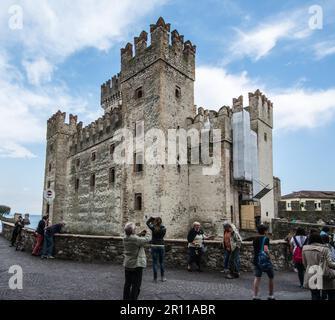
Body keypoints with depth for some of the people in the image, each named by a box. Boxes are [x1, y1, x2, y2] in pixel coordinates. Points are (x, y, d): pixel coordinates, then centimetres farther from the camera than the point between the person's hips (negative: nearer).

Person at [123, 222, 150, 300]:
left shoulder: (125, 238, -2)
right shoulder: (136, 239, -24)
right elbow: (147, 239, -12)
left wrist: (140, 234, -1)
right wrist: (145, 235, 8)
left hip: (127, 264, 7)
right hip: (136, 264, -7)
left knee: (127, 283, 19)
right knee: (136, 285, 2)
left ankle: (126, 298, 29)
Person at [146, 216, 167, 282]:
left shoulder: (153, 228, -8)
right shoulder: (163, 229, -5)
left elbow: (147, 223, 10)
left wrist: (152, 218, 8)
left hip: (154, 246, -2)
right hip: (161, 246, 2)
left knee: (155, 263, 3)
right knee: (161, 262, 16)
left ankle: (155, 279, 6)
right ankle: (163, 277, 20)